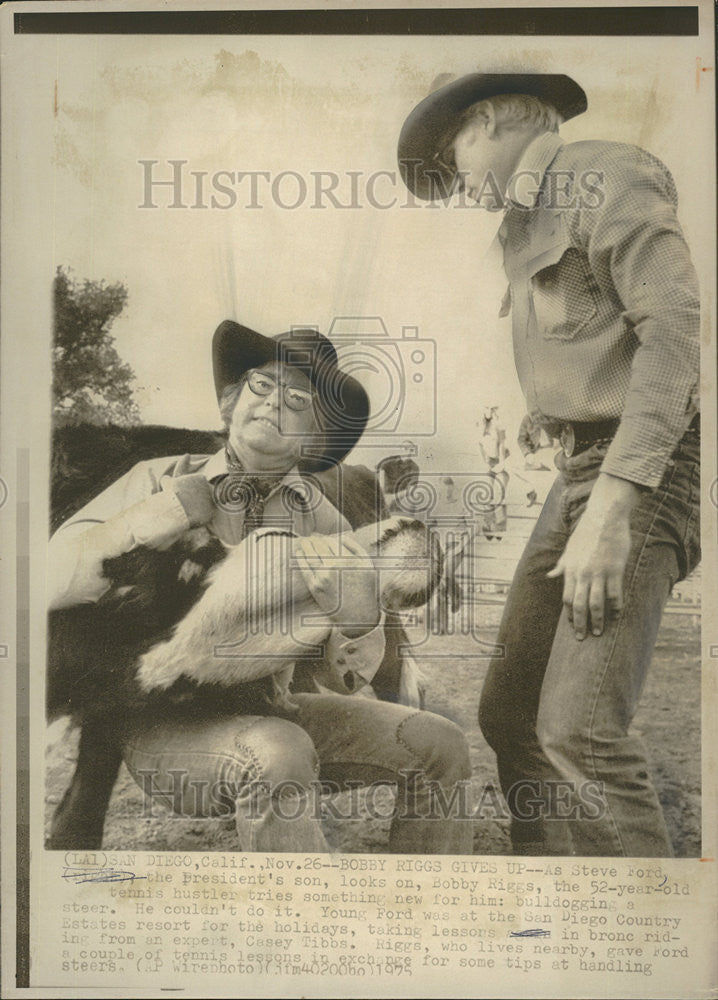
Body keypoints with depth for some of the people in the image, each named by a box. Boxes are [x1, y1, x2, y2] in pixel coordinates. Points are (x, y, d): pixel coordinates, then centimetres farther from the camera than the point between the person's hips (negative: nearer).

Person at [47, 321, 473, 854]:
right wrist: (177, 506, -20)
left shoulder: (319, 518, 3)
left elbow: (353, 670, -3)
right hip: (162, 723, -4)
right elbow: (54, 580, -18)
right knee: (277, 755, -36)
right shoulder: (160, 481, -4)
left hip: (269, 709, 5)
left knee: (440, 745, -8)